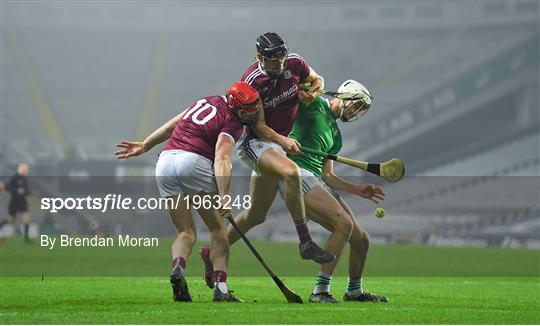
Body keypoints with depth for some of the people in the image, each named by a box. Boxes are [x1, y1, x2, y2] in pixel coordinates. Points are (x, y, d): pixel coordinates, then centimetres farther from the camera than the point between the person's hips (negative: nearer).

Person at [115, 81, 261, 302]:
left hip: (165, 160, 6)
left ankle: (178, 268, -18)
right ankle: (220, 288, -2)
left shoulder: (208, 101, 21)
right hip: (193, 160, -6)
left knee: (186, 232, 12)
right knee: (218, 229, 8)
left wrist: (145, 146, 37)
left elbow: (172, 125, 28)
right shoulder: (232, 123, 0)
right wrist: (224, 195, -25)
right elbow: (221, 158, -16)